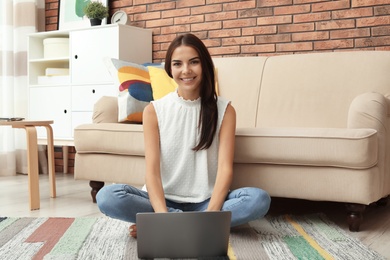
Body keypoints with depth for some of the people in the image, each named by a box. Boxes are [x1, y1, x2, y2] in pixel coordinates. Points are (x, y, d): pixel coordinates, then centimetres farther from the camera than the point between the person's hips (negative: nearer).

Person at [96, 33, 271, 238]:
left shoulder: (224, 110, -1)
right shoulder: (154, 111, -1)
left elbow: (225, 167, -10)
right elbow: (152, 170, -10)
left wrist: (210, 214, -26)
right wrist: (163, 215, -27)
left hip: (206, 201, 2)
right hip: (164, 200, -1)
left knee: (259, 200, -29)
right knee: (107, 197, -27)